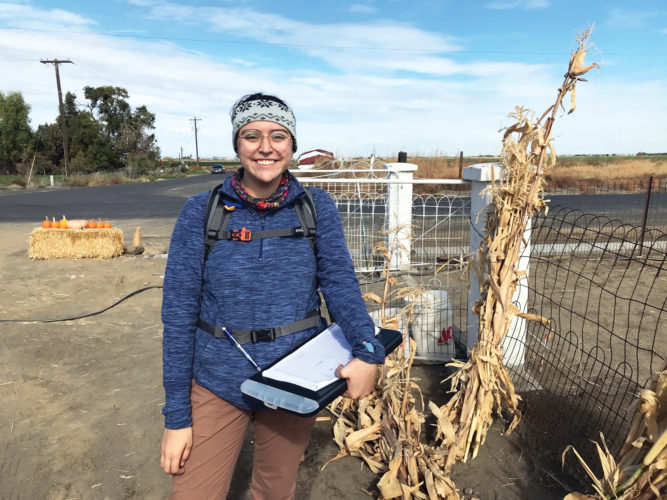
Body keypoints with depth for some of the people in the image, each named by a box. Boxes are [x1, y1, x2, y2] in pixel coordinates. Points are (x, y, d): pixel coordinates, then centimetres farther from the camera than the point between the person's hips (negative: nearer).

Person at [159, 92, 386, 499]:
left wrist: (368, 351, -31)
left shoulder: (317, 207, -4)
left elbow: (340, 283, -12)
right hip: (217, 384, -1)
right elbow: (179, 313, -8)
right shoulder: (201, 212, -9)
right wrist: (177, 416, -8)